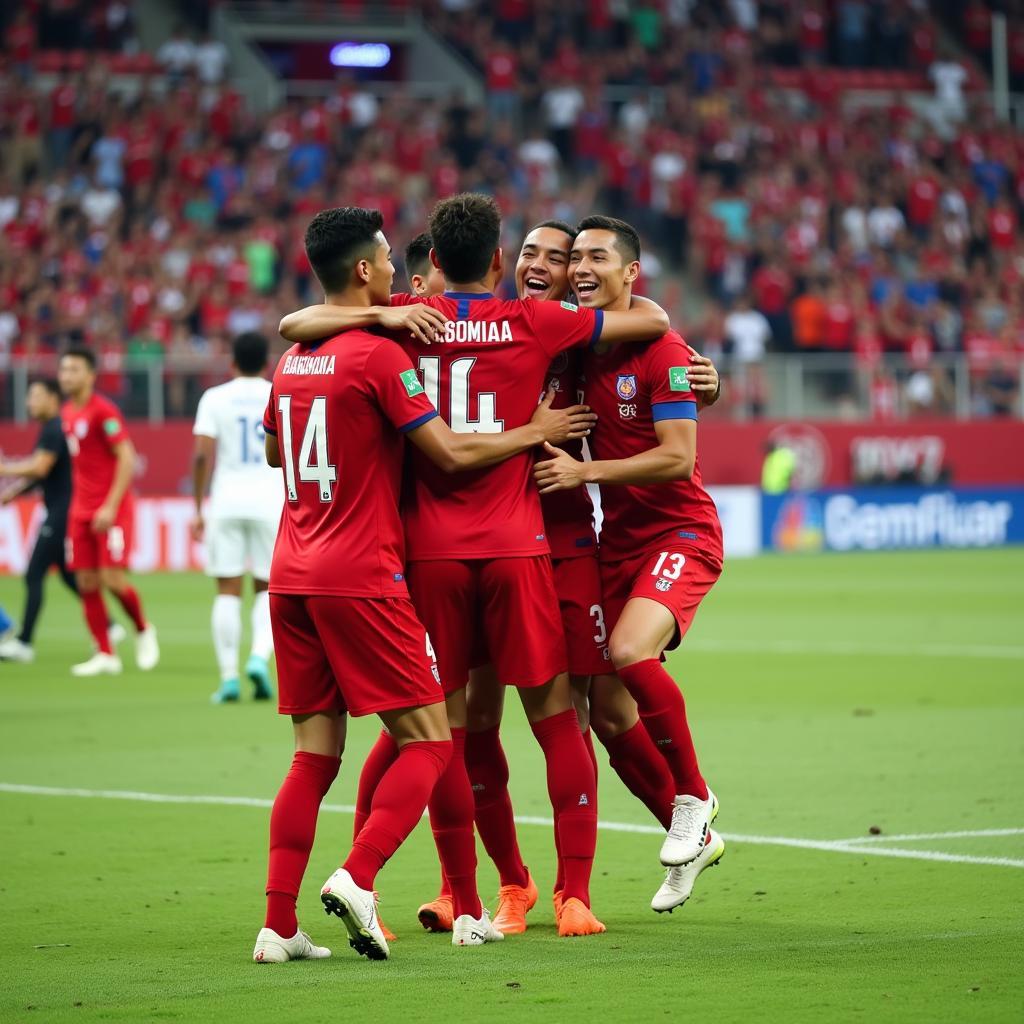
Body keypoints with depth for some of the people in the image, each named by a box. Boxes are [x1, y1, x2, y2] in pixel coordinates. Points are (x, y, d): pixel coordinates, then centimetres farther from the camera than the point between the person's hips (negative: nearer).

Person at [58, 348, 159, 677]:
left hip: (111, 509, -7)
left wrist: (110, 506, -19)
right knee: (86, 583, 0)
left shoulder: (103, 411, -12)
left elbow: (127, 459, -15)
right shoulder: (67, 413, 11)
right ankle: (105, 655, 5)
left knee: (113, 579, -13)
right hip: (81, 510, 7)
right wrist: (80, 502, 14)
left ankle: (143, 629, 13)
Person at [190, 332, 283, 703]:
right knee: (267, 589, 11)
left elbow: (202, 455, -6)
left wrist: (198, 509, -1)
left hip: (226, 504, 0)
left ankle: (228, 677, 0)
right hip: (270, 502, 0)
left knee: (228, 592, 4)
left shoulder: (215, 398, 2)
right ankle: (259, 657, -12)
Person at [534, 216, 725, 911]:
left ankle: (693, 795, -9)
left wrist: (583, 473, -24)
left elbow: (678, 457, -20)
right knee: (608, 710, 3)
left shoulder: (660, 351, -14)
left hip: (680, 533, -7)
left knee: (630, 652, -31)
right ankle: (693, 837, 23)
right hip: (618, 539, 7)